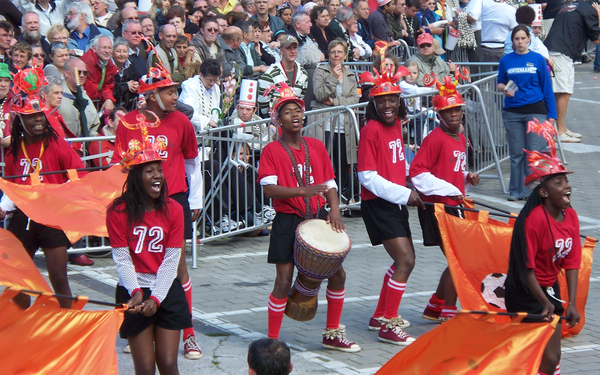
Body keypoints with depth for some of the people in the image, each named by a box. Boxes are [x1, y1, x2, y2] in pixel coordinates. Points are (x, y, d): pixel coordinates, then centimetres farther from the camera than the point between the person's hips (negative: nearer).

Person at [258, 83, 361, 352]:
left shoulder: (316, 147, 9)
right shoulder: (272, 151, -6)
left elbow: (330, 183, 11)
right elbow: (269, 188, -18)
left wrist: (334, 210, -7)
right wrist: (304, 191, -30)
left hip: (317, 218, 5)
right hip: (288, 221, -5)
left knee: (337, 273, 3)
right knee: (284, 281, -5)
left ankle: (332, 334, 19)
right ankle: (272, 342, 7)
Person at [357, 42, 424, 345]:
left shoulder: (396, 124, 6)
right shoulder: (371, 130, -17)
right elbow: (368, 178, -19)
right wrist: (405, 194, -20)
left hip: (396, 201, 9)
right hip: (377, 203, -9)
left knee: (403, 260, 17)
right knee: (405, 260, -14)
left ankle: (381, 316, 31)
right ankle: (388, 326, -7)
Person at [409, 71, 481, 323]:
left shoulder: (461, 139, 13)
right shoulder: (435, 139, -13)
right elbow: (417, 173, -19)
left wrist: (468, 179, 6)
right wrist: (450, 190, -20)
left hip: (455, 206, 9)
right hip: (437, 208, -9)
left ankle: (435, 307, 27)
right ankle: (448, 313, 4)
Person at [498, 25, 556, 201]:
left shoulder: (538, 59, 3)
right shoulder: (506, 61, 6)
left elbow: (547, 87, 5)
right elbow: (500, 83, 16)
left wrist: (551, 114, 1)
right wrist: (504, 88, -8)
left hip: (535, 110, -2)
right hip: (512, 112, 2)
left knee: (534, 152, -5)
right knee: (516, 153, 5)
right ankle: (517, 190, 14)